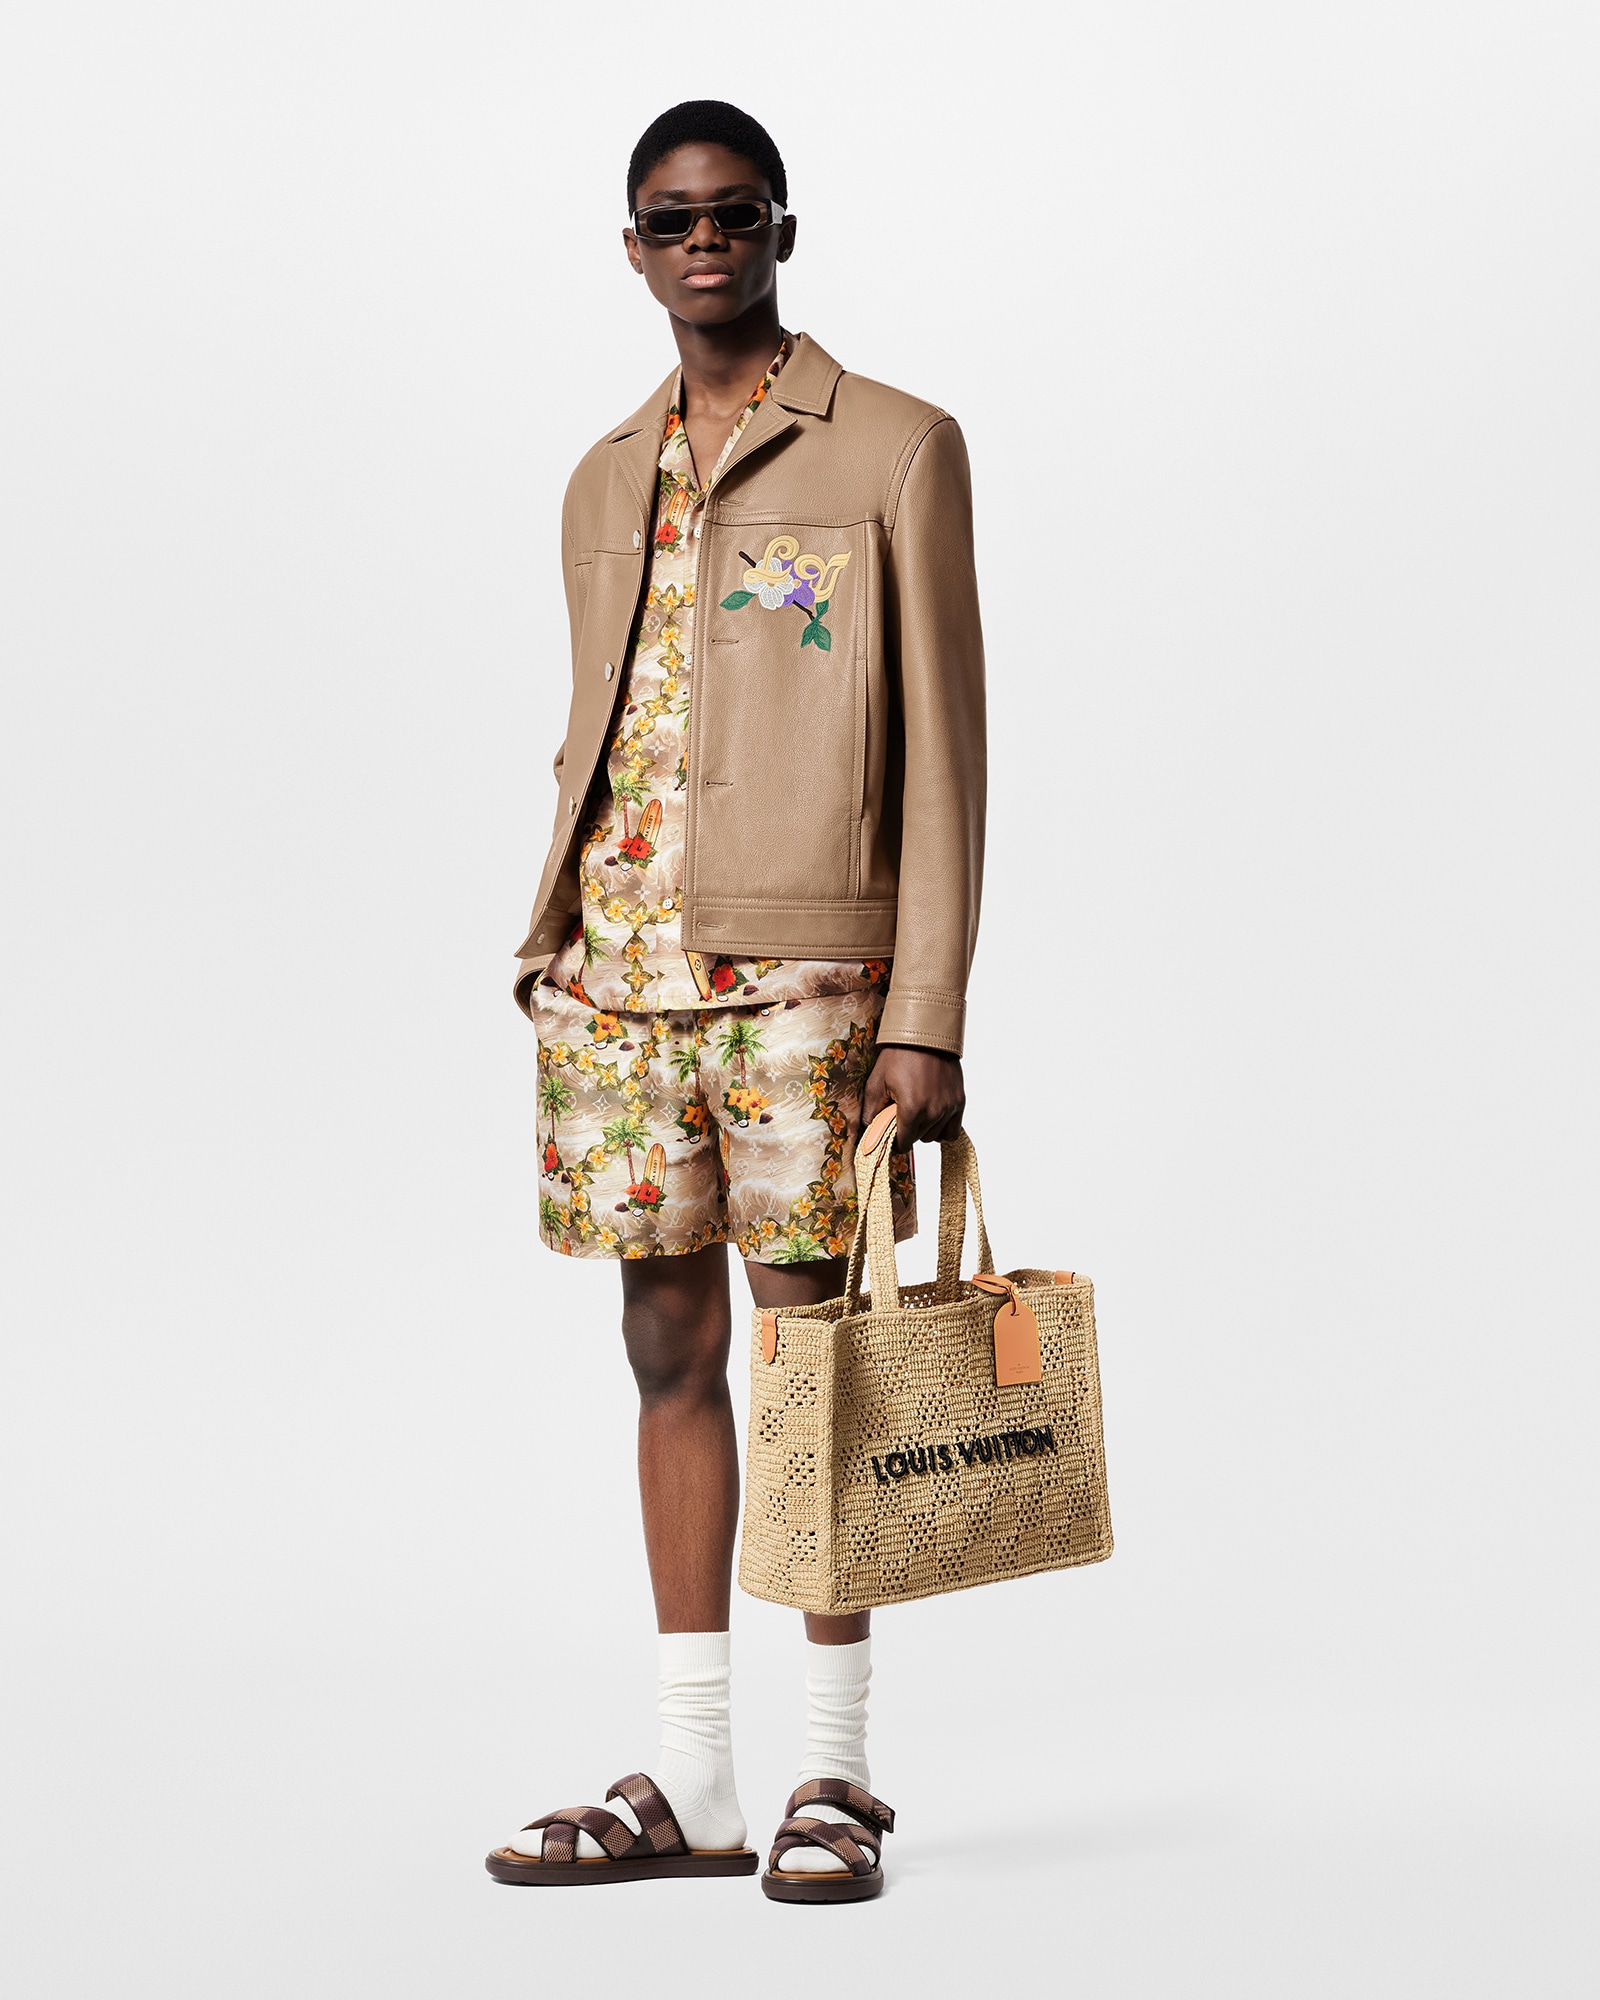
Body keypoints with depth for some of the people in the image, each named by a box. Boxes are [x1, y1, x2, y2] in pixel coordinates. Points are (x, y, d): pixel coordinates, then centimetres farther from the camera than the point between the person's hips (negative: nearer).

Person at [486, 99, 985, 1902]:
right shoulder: (605, 484, 17)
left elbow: (942, 745, -3)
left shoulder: (894, 449, 2)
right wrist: (553, 963, 9)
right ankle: (690, 1784, 12)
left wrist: (925, 1015, -10)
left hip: (798, 963, -5)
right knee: (669, 1348, 6)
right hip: (617, 965, 5)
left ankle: (833, 1777, 6)